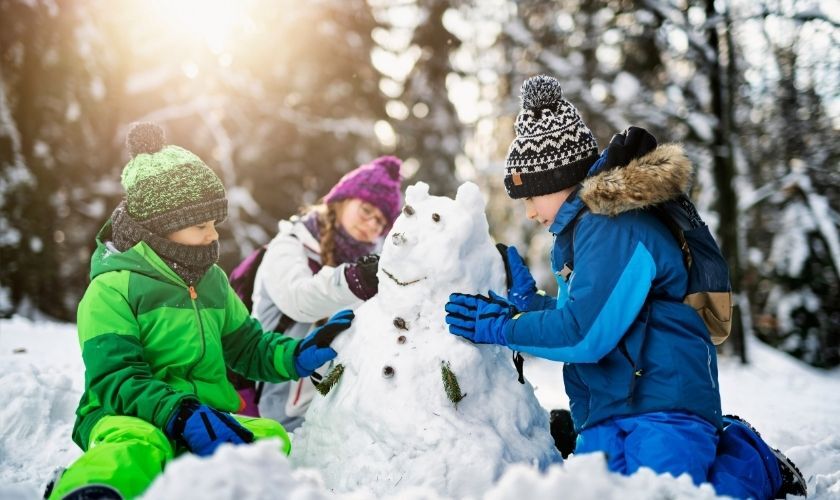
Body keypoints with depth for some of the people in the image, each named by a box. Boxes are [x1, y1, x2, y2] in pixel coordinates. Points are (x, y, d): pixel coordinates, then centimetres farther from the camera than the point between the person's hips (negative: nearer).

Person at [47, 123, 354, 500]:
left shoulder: (212, 280, 18)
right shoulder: (114, 287, -3)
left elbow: (248, 348, 23)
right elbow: (116, 379, -13)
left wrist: (302, 354, 2)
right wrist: (183, 416, -28)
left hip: (205, 421, 6)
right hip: (126, 419, -6)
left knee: (270, 437, -25)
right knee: (137, 447, -42)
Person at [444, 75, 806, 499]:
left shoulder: (611, 227, -14)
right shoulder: (585, 226, 18)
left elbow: (583, 332, -19)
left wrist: (501, 328, -8)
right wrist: (526, 301, 13)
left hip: (662, 404, -10)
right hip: (610, 415, 10)